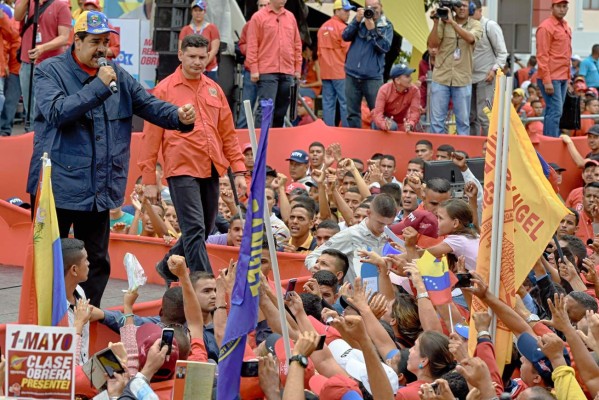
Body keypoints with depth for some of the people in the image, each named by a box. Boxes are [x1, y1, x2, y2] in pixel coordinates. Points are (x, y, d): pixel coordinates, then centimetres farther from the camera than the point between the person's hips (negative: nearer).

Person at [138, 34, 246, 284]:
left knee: (204, 230, 12)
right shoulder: (165, 90, -1)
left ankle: (169, 267, 36)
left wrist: (239, 170, 9)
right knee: (195, 230, -12)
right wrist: (149, 180, -4)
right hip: (182, 169, -6)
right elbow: (151, 138, -2)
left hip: (210, 170, 6)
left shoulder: (214, 89, 14)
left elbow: (228, 134, 16)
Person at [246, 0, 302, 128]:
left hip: (288, 72, 5)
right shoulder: (259, 17, -1)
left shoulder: (290, 17, 14)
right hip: (267, 72, -5)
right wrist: (254, 69, -9)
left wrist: (298, 68, 12)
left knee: (282, 110, 8)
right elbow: (252, 45, -4)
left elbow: (297, 44, 17)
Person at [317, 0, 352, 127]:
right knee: (345, 103, -5)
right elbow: (348, 50, -12)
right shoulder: (342, 27, -11)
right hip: (340, 72, -7)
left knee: (328, 103, 6)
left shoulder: (323, 27, 13)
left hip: (325, 72, 7)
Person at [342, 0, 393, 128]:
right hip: (352, 75, 3)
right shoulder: (359, 21, 9)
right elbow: (345, 36, -1)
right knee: (352, 112, 6)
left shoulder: (386, 25, 3)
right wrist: (357, 21, -13)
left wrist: (373, 30, -18)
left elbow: (385, 47, -10)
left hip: (373, 76, -3)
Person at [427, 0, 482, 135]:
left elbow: (470, 38, -20)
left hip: (463, 80, 0)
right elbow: (432, 44, -5)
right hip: (441, 78, 0)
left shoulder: (475, 25, 1)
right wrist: (436, 22, -15)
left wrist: (452, 21, -25)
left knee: (463, 120, 7)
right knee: (436, 119, 3)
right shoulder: (443, 22, 2)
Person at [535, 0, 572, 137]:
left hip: (563, 78, 8)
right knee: (555, 112, -11)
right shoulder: (546, 27, -10)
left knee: (552, 112, 10)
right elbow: (542, 56, -14)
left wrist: (568, 79, 16)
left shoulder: (566, 27, 16)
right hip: (551, 79, -8)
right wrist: (547, 81, -18)